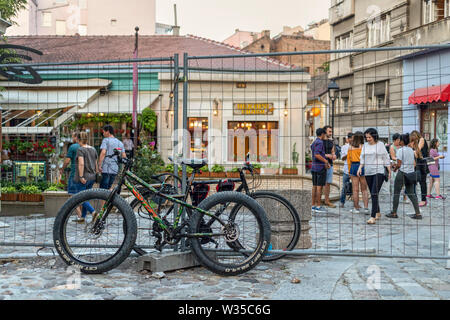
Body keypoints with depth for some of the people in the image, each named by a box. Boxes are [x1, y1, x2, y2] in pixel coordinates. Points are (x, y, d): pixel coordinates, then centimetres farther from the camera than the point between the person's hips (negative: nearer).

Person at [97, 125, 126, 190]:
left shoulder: (106, 140, -3)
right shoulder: (120, 142, 14)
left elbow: (103, 153, -16)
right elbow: (124, 156, 10)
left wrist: (99, 165, -16)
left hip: (106, 168, -6)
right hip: (115, 169, 6)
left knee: (103, 189, -4)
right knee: (107, 188, 17)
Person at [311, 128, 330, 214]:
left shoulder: (313, 143, 16)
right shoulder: (320, 142, -12)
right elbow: (317, 155, -24)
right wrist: (326, 161, -16)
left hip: (314, 167, 9)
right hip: (321, 166, -9)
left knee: (315, 186, 9)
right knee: (319, 187, -6)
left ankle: (313, 206, 11)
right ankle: (318, 207, -6)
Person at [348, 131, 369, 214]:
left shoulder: (350, 147, 3)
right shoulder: (363, 147, -5)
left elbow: (348, 160, 7)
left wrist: (350, 171, 15)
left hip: (353, 166, 1)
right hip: (362, 166, -1)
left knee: (355, 190, 5)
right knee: (364, 189, 7)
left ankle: (356, 208, 10)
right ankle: (366, 208, 1)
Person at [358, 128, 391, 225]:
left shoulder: (380, 144, -1)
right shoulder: (365, 145, 12)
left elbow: (386, 158, 2)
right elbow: (362, 158, 17)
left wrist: (389, 171, 1)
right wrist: (360, 167, 1)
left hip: (379, 172, -5)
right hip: (368, 173, 5)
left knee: (374, 194, -15)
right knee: (372, 194, 11)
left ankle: (373, 217, -18)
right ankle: (378, 213, 28)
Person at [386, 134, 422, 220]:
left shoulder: (400, 150, -12)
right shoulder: (411, 150, 9)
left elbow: (399, 164, -15)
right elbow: (414, 163, 14)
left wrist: (394, 169, 7)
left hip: (402, 173, -7)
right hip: (411, 173, 7)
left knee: (396, 193, 4)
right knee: (411, 193, 10)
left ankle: (394, 213, 9)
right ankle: (418, 213, 4)